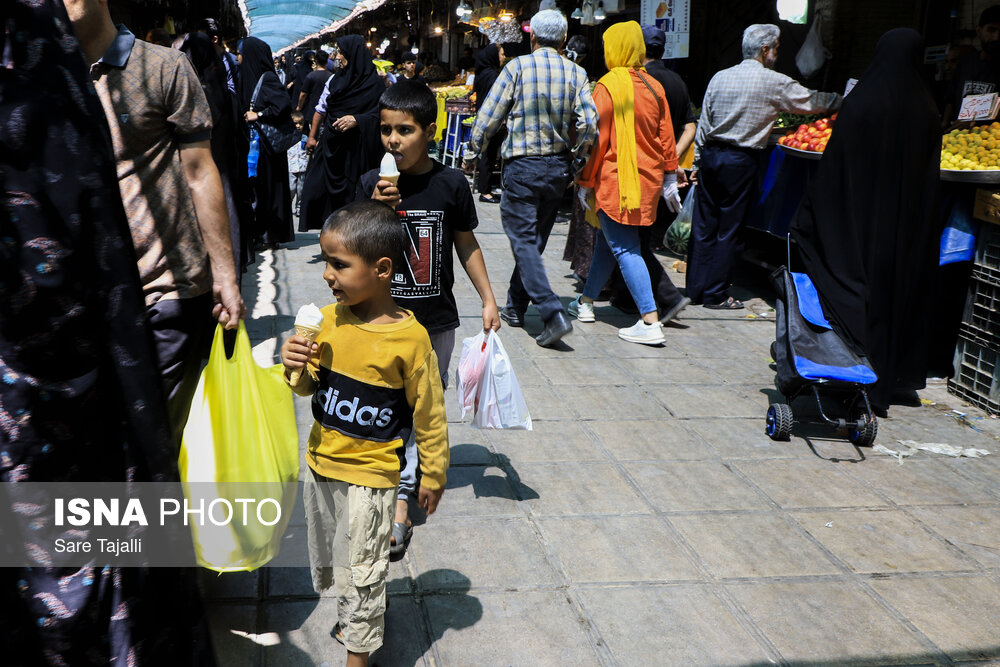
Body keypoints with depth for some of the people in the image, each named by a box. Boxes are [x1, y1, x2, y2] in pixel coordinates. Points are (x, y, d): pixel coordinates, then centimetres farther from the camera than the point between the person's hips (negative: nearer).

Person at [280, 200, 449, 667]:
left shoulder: (409, 338, -21)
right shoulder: (329, 319, -4)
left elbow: (429, 414, -11)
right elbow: (309, 388, 7)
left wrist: (433, 475, -3)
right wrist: (295, 367, -15)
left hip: (369, 474, -6)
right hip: (320, 463, 6)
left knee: (360, 572, 7)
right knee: (329, 558, 24)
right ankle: (365, 611, 49)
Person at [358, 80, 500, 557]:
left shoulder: (451, 184, -5)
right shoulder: (372, 184, -4)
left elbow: (466, 245, 6)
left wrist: (488, 299, 6)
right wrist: (376, 211, -22)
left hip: (436, 320, 1)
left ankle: (403, 483, 26)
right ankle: (398, 502, 14)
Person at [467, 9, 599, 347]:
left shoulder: (518, 67, -5)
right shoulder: (576, 73, 2)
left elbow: (489, 115, -3)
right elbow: (589, 121, -7)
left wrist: (476, 145, 15)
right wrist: (577, 159, 8)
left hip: (522, 165, -4)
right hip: (558, 167, 4)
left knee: (524, 240, -3)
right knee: (535, 239, 16)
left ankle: (553, 314, -16)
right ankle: (515, 307, 25)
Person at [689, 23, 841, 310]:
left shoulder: (719, 77, 8)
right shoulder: (774, 82, -5)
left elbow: (703, 123, 10)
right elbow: (811, 102, 6)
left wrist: (698, 162, 16)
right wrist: (843, 100, 23)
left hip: (710, 155, 5)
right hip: (741, 160, -5)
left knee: (703, 225, 9)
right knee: (728, 229, 2)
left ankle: (696, 288, 16)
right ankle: (715, 295, 8)